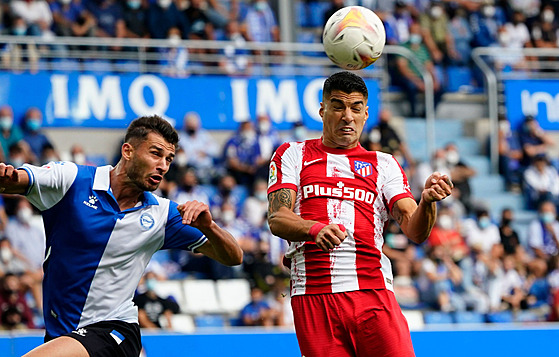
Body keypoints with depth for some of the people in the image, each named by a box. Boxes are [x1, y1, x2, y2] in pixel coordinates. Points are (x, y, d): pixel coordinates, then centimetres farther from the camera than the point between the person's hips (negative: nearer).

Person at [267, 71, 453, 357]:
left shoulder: (383, 165, 17)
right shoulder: (292, 154, 14)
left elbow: (415, 231, 5)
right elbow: (277, 219, 0)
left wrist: (427, 202, -18)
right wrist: (316, 229, -21)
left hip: (373, 291, 1)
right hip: (313, 297, -1)